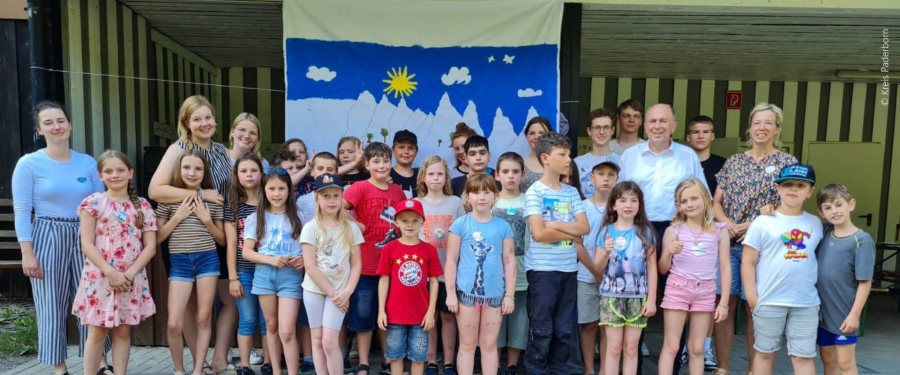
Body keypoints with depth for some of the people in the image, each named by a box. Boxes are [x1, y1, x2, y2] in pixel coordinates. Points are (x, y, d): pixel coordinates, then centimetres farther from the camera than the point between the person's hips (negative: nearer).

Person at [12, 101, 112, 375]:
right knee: (52, 308, 5)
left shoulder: (88, 163, 6)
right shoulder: (29, 163, -2)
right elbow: (21, 211, -5)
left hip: (85, 238, 3)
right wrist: (27, 253, -11)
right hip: (48, 239, -2)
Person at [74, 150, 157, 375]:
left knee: (123, 332, 9)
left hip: (132, 279, 2)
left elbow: (150, 247, 1)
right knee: (97, 332, 4)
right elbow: (87, 244, -6)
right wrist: (111, 273, -15)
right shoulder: (93, 203, -1)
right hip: (100, 277, -2)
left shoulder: (143, 206, 4)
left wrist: (129, 274, -12)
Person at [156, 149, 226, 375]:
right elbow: (158, 238, 2)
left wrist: (206, 220, -8)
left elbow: (222, 240, 8)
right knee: (174, 324, -5)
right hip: (179, 262, 0)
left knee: (204, 318, 4)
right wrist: (178, 216, -9)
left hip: (208, 259, 1)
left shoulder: (213, 200, 4)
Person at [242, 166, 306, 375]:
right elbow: (247, 252, 2)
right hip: (264, 274, 2)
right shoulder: (256, 218, 4)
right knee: (271, 326, 14)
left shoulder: (298, 216, 2)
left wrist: (304, 258, -14)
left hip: (291, 275, -2)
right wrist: (271, 259, -14)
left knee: (287, 331, -8)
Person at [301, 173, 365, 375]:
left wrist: (347, 291, -12)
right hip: (315, 289, 0)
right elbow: (310, 266, -10)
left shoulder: (351, 228, 0)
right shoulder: (311, 228, -6)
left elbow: (356, 264, 1)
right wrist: (332, 292, -11)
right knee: (317, 339, 8)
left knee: (330, 341, -6)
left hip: (339, 291, 0)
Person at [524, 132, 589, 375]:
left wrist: (555, 224, -11)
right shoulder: (535, 191, -7)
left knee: (564, 329, 13)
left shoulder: (572, 192, 9)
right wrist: (571, 232, -6)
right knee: (542, 329, 3)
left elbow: (584, 228, 1)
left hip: (569, 268, 5)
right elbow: (539, 233, -16)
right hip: (542, 269, -5)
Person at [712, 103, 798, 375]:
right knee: (723, 304, 3)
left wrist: (755, 224, -14)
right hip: (726, 242, 3)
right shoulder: (733, 162, 11)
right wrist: (727, 223, -9)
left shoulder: (787, 162, 3)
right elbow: (716, 202, 11)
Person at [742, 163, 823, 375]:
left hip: (806, 303, 3)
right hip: (769, 301, -2)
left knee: (803, 356, 9)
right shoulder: (763, 222, -5)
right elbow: (748, 262, -5)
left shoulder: (815, 224, 7)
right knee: (765, 352, 11)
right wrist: (752, 297, -8)